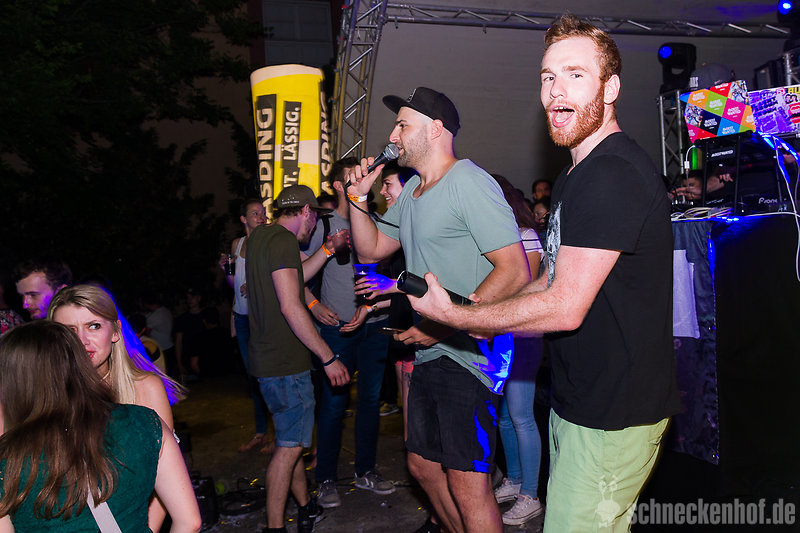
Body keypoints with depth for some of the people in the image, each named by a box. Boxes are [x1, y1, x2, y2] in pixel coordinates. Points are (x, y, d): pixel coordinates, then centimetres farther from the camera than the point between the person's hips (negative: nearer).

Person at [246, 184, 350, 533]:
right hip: (285, 363, -10)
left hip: (267, 357, 10)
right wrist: (329, 358, -21)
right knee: (289, 446, -1)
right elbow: (290, 306, -24)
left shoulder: (259, 236, 13)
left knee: (291, 439, 20)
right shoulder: (283, 240, -17)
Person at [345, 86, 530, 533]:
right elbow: (372, 248, 23)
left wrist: (444, 325, -22)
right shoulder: (412, 191, 15)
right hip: (429, 356, 10)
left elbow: (515, 272, -21)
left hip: (469, 355, -9)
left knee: (467, 487, -4)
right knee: (424, 466, 20)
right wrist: (359, 198, 8)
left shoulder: (469, 182, -14)